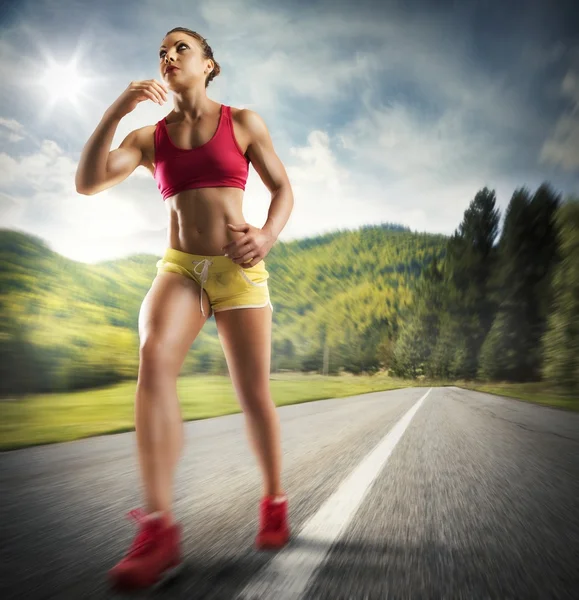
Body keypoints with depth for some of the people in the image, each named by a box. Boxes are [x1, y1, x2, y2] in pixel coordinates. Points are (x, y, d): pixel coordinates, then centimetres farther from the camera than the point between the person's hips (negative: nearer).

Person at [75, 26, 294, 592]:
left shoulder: (242, 121, 8)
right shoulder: (150, 137, 12)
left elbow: (283, 189, 6)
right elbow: (87, 182, 0)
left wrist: (267, 236, -14)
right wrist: (116, 110, -8)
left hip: (239, 269, -1)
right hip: (180, 268, 1)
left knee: (253, 396, -2)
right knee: (154, 357, -29)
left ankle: (274, 502, 23)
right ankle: (158, 527, -28)